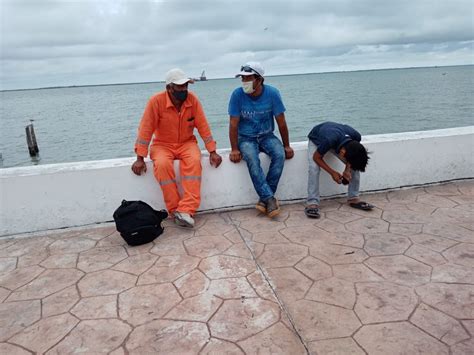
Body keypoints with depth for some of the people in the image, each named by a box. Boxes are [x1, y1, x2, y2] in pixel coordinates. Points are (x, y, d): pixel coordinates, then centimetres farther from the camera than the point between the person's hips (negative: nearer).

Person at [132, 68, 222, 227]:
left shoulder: (192, 99, -8)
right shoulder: (156, 101, -15)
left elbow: (203, 127, -5)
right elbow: (145, 130, -14)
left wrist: (212, 152, -10)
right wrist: (140, 159, -17)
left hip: (187, 143, 1)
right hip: (162, 144, -1)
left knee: (194, 161, -32)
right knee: (162, 164, -34)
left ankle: (186, 211, -34)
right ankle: (175, 209, -21)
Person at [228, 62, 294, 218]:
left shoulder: (272, 93, -11)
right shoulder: (237, 94, -13)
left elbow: (281, 122, -4)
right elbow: (233, 124, -10)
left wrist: (286, 146, 0)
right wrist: (234, 150, -15)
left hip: (266, 136, 2)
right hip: (246, 138, -1)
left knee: (280, 155, -28)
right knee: (252, 159, -33)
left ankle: (264, 198, -21)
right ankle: (269, 198, -28)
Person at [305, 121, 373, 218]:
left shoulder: (356, 137, -31)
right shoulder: (329, 140, -45)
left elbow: (351, 154, -8)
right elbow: (316, 157, -26)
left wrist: (347, 169, -22)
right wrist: (332, 173, -26)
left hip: (338, 140, 4)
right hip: (316, 140, -4)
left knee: (355, 165, -10)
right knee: (313, 168, -28)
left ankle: (353, 199, 1)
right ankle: (312, 203, -25)